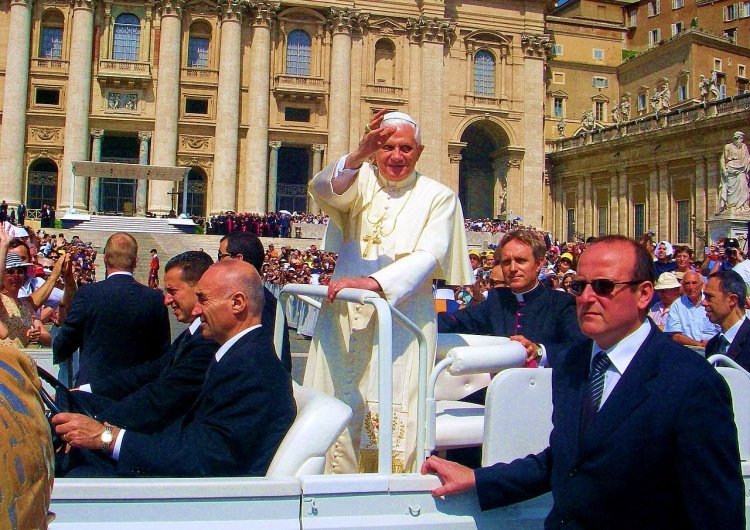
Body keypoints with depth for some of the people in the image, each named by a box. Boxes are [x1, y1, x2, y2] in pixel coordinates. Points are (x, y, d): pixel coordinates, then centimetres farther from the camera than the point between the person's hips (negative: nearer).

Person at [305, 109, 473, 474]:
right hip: (344, 318, 2)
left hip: (403, 323, -2)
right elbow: (324, 189, -15)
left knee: (393, 423, -3)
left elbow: (427, 256, -10)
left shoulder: (438, 197, 4)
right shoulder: (360, 180, 8)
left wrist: (372, 282, -25)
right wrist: (358, 156, -34)